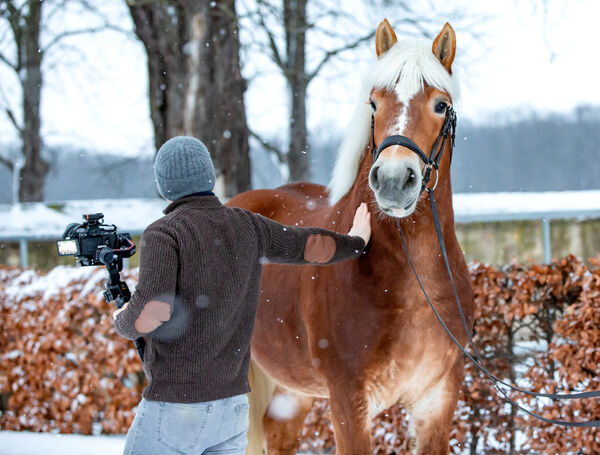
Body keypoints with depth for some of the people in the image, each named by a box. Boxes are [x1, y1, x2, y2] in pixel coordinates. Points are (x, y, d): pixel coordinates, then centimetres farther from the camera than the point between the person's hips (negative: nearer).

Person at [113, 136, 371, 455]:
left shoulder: (163, 233, -11)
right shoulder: (246, 226, 7)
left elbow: (153, 312, -25)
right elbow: (311, 245, 23)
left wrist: (122, 322, -2)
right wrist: (355, 242, 44)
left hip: (175, 406, -6)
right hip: (234, 404, 6)